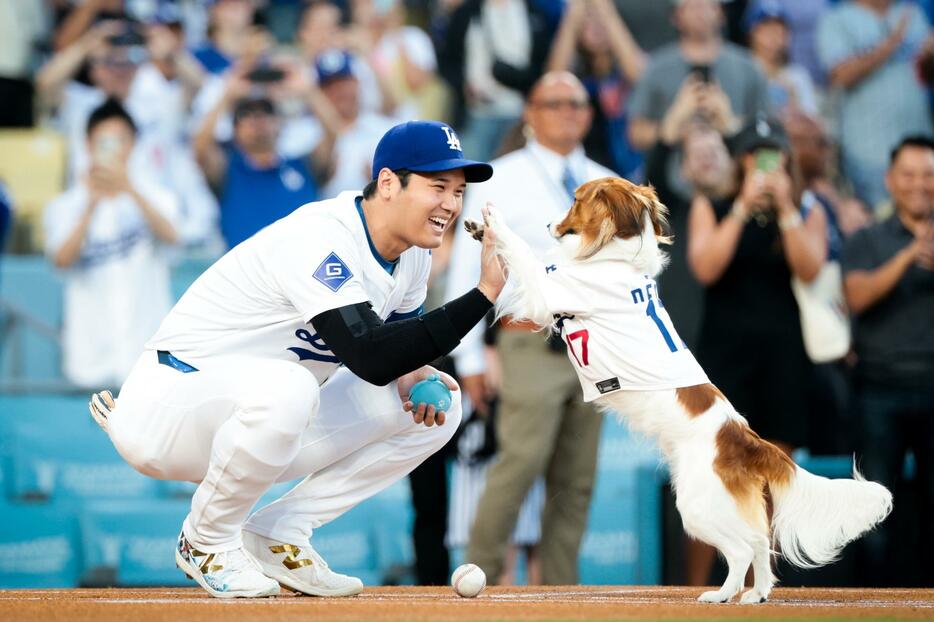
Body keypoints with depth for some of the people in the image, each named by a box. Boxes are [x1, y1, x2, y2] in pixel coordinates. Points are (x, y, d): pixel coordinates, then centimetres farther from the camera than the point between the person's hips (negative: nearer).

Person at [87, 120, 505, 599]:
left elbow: (392, 343, 16)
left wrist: (411, 374, -9)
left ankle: (275, 535, 2)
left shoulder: (413, 252, 1)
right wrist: (484, 292, -37)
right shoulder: (320, 240, -26)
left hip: (262, 414, 9)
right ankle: (207, 542, -13)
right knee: (284, 386, -41)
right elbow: (370, 358, -36)